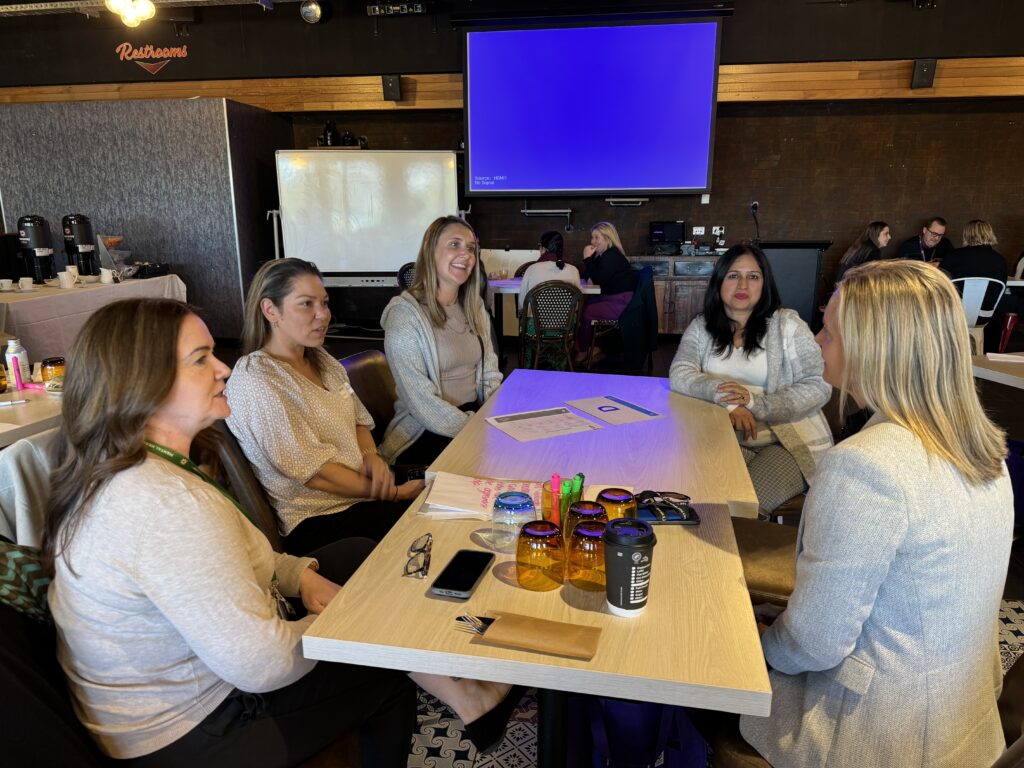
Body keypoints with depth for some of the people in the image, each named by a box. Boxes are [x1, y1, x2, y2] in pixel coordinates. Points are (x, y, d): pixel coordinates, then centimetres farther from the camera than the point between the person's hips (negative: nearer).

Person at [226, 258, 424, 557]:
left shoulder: (321, 361, 9)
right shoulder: (255, 383, -16)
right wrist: (397, 493, -14)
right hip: (318, 520, -8)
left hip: (367, 493, 8)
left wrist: (371, 455, -6)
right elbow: (313, 472, -18)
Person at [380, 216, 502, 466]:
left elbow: (490, 377, 10)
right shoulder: (404, 315, -12)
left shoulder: (474, 308, 10)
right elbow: (422, 403, -17)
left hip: (476, 417, 7)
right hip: (424, 436, -7)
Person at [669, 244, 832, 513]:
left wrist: (756, 403, -21)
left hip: (791, 439, -2)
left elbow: (818, 386, -6)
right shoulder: (701, 327, 8)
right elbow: (680, 375, -8)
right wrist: (724, 398, -26)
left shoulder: (786, 324, 1)